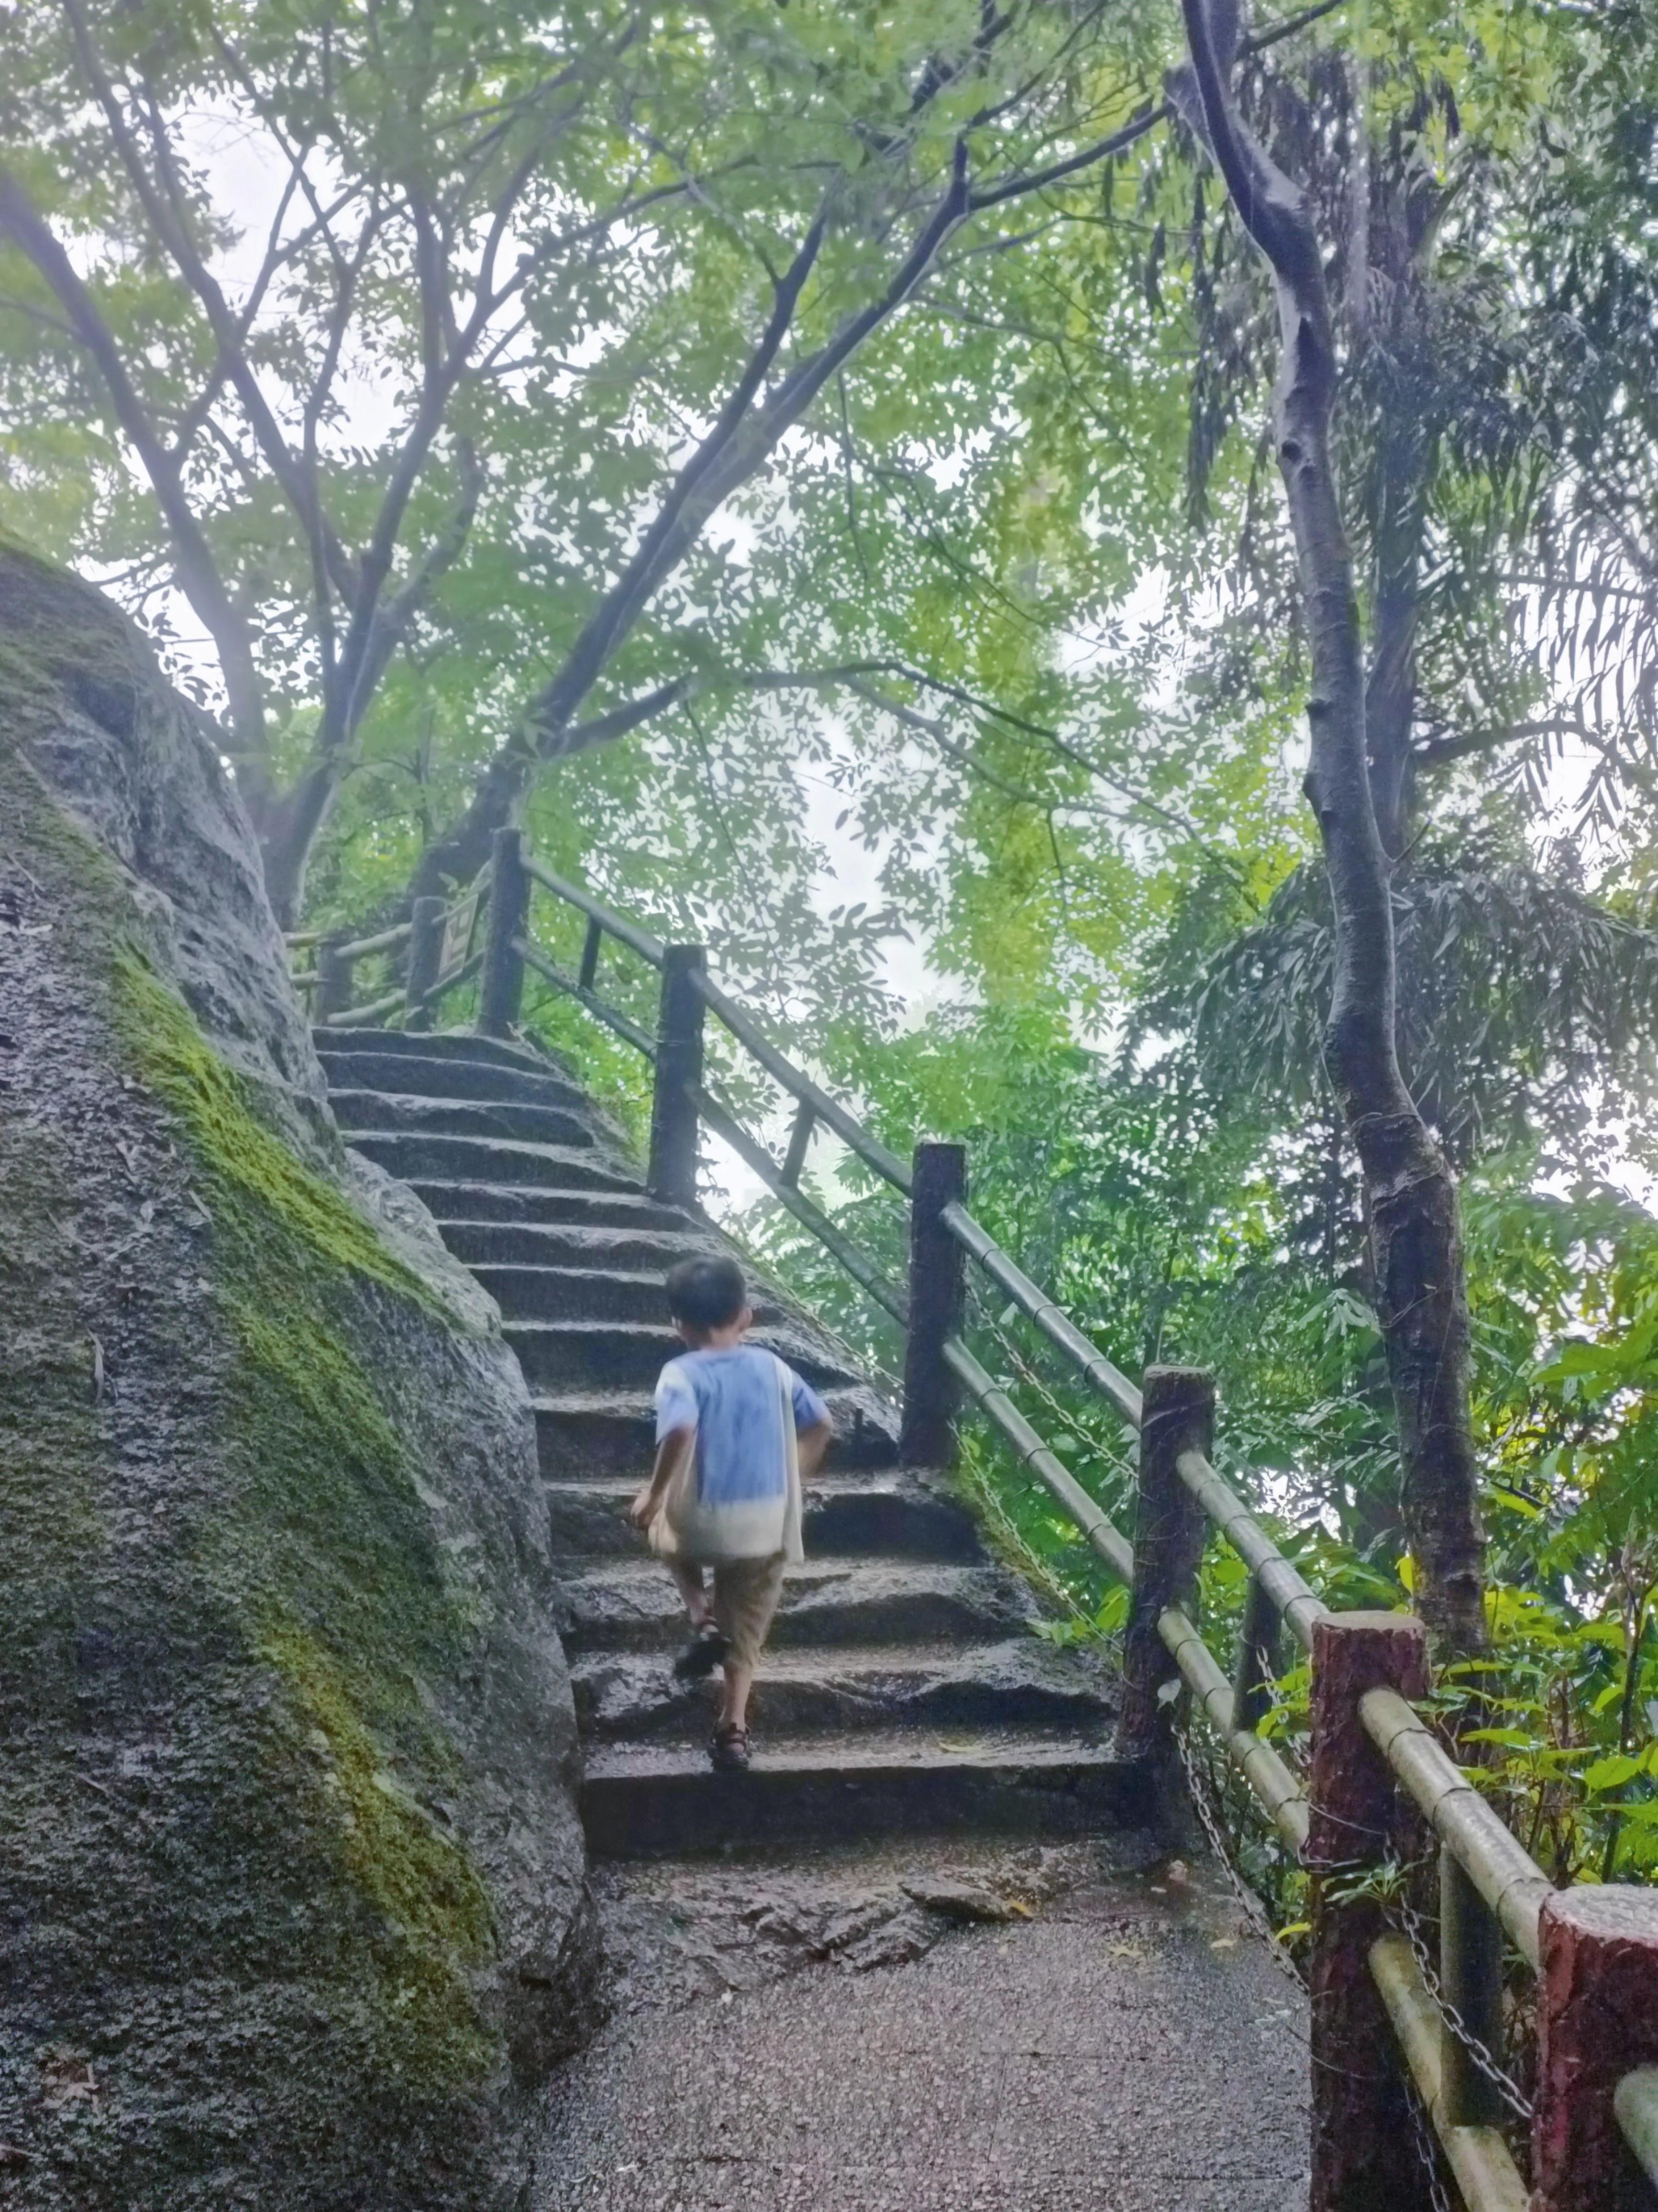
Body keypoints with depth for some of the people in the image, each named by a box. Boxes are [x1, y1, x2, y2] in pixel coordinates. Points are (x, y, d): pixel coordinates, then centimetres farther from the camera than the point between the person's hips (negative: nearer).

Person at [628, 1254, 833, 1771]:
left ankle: (702, 1620, 11)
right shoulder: (772, 1367, 4)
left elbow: (680, 1431, -28)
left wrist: (653, 1495, -17)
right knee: (746, 1629, 18)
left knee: (664, 1533, 31)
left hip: (704, 1521, -3)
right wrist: (794, 1481, 21)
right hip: (769, 1524, 3)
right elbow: (821, 1425, 8)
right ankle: (733, 1729, 12)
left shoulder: (682, 1374, -9)